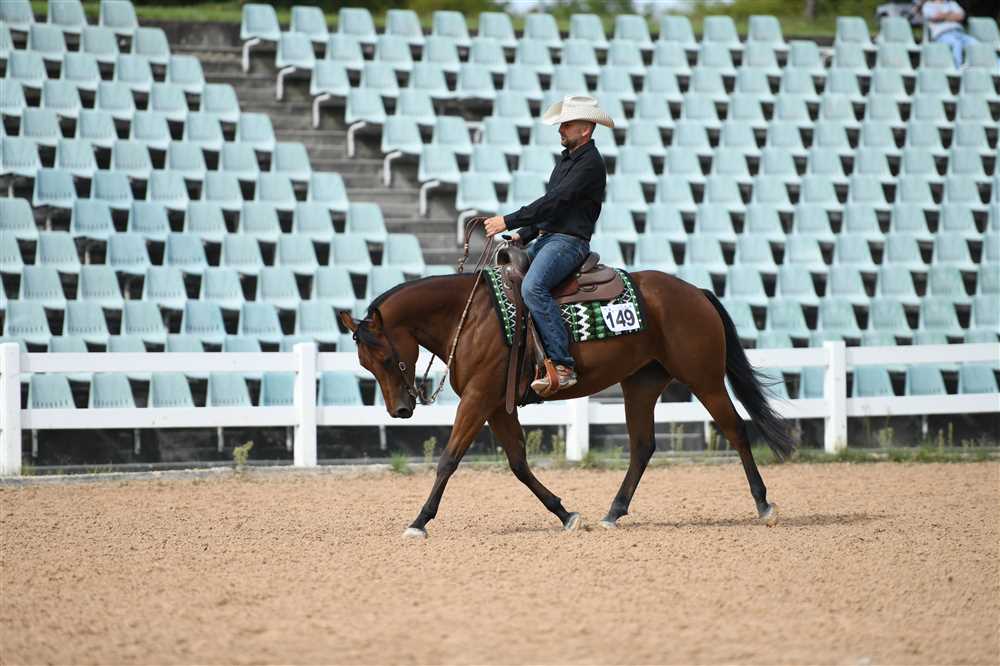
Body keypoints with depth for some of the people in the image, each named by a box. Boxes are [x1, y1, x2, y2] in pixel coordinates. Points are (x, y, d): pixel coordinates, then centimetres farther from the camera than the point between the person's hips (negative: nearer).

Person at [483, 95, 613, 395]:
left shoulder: (590, 163, -12)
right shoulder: (566, 159, 20)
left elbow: (555, 201, -20)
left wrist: (508, 221, -20)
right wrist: (523, 236, 16)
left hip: (569, 242, -11)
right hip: (545, 239, 11)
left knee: (532, 286, -33)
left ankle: (562, 365, -36)